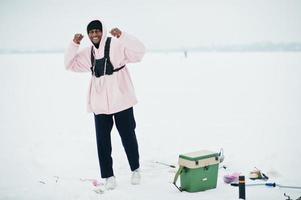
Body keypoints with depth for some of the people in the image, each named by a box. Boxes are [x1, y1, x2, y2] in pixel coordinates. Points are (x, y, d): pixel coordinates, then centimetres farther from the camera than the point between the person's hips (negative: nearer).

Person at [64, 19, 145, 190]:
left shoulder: (117, 45, -9)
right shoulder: (88, 53, 9)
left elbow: (139, 51, -20)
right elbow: (70, 64, 12)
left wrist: (122, 35, -32)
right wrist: (74, 45, -2)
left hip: (121, 101, -4)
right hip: (100, 104, 5)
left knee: (128, 136, 9)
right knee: (103, 141, 4)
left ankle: (135, 169, 29)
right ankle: (109, 175, 15)